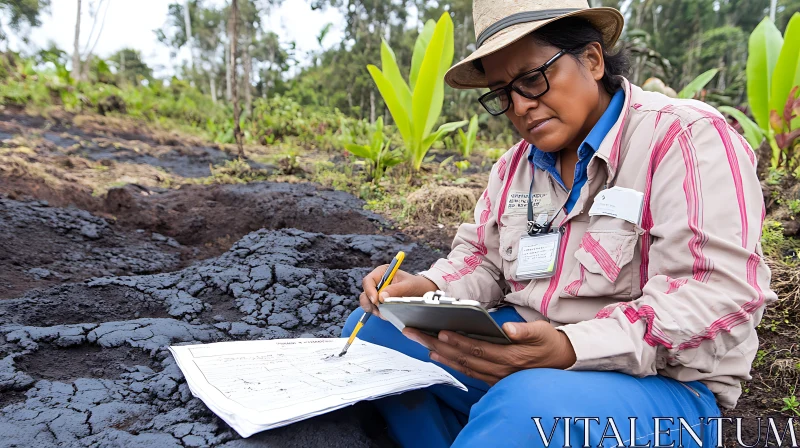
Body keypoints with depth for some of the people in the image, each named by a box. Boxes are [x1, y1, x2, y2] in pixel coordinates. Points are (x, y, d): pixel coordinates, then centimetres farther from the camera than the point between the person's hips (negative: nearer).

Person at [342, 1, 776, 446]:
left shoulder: (687, 138, -12)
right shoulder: (516, 164, 10)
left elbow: (719, 296, -22)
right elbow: (483, 260, 13)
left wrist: (572, 348, -33)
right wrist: (429, 289, -9)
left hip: (659, 381, -6)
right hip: (527, 356, 7)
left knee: (532, 404, -39)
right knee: (372, 330, -1)